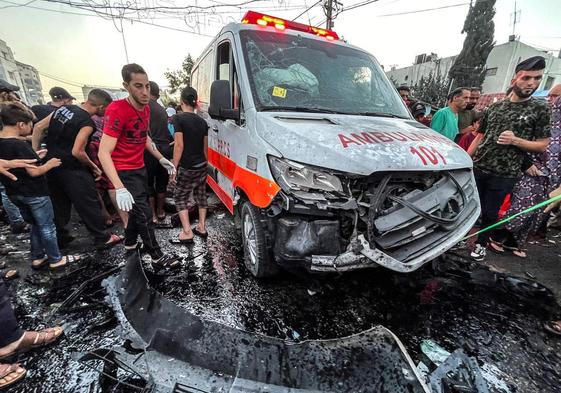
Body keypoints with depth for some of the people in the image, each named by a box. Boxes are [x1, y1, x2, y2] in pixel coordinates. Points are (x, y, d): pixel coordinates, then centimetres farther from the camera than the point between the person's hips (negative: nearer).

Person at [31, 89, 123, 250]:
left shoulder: (63, 108, 6)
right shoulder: (87, 122, -18)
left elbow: (38, 127, 8)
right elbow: (77, 152, -22)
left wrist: (35, 152, 11)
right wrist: (94, 167, -7)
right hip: (71, 169, -8)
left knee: (58, 204, 18)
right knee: (88, 204, 1)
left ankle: (60, 237, 30)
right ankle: (102, 239, 10)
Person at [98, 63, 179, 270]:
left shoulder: (145, 108, 1)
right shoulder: (117, 110, -23)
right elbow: (104, 153, -28)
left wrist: (161, 158, 11)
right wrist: (119, 188, -38)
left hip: (139, 168, 8)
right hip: (124, 172, -8)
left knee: (138, 209, 20)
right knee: (144, 214, -5)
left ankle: (130, 242, 43)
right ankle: (157, 258, 8)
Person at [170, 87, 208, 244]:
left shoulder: (179, 118, -11)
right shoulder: (202, 121, 7)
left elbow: (179, 145, -17)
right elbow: (205, 147, 10)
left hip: (187, 168, -6)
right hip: (202, 166, 6)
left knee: (180, 197, 6)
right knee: (201, 195, 15)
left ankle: (187, 233, 1)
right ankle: (201, 227, 22)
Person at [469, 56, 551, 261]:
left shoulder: (541, 109, 0)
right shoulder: (495, 107, 7)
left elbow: (542, 145, 1)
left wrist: (515, 140, -17)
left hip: (504, 174, -2)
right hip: (478, 168, 2)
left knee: (490, 213, 7)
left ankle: (482, 244, 27)